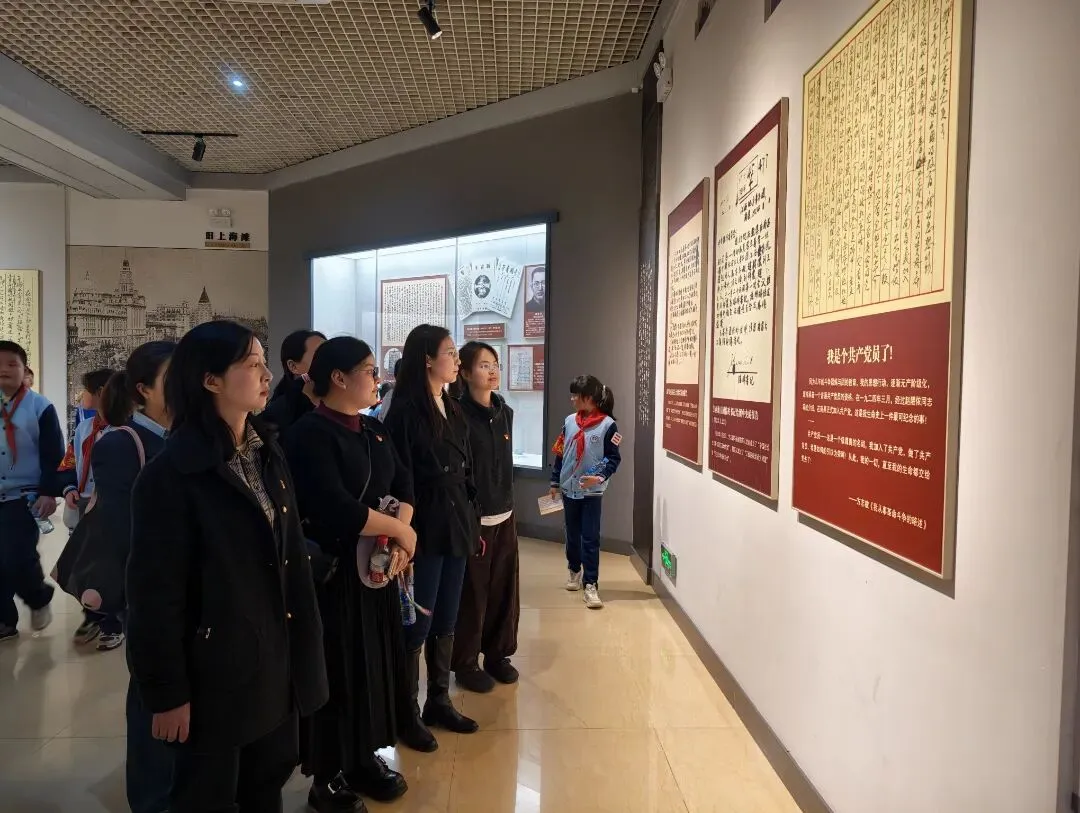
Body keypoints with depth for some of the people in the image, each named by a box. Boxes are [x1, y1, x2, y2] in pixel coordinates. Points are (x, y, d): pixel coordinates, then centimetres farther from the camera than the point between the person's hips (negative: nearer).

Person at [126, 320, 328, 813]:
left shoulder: (268, 453, 6)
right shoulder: (171, 473, -16)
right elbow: (156, 592, -15)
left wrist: (303, 644, 7)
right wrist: (166, 692, -12)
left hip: (277, 658, 6)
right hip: (215, 668, -6)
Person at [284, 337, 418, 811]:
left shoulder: (374, 430, 8)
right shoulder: (309, 434, -16)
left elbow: (403, 484, 5)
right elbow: (336, 509, -27)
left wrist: (399, 540, -12)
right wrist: (400, 532, -16)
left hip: (376, 567, 7)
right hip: (333, 571, -7)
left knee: (376, 663, 16)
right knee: (338, 672, 6)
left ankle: (365, 758, 35)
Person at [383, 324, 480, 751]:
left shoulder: (453, 409, 11)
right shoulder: (404, 411, -13)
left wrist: (474, 522, 14)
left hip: (456, 525, 8)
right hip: (425, 529, -7)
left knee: (446, 620, 16)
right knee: (417, 624, 4)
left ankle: (439, 702, 30)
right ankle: (407, 714, 20)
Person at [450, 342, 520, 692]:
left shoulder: (504, 412, 9)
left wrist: (508, 505, 14)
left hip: (505, 516, 6)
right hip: (472, 518, -6)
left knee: (505, 590, 13)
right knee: (472, 593, 4)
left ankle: (498, 654, 30)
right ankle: (465, 663, 21)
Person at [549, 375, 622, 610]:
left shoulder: (607, 424, -11)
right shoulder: (569, 421, 3)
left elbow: (613, 458, -8)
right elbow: (560, 452, 10)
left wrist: (600, 477, -23)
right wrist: (555, 481, 12)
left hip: (592, 491, -5)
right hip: (569, 488, 5)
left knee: (591, 538, -3)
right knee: (572, 534, 17)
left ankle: (591, 584, 3)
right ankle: (574, 570, 38)